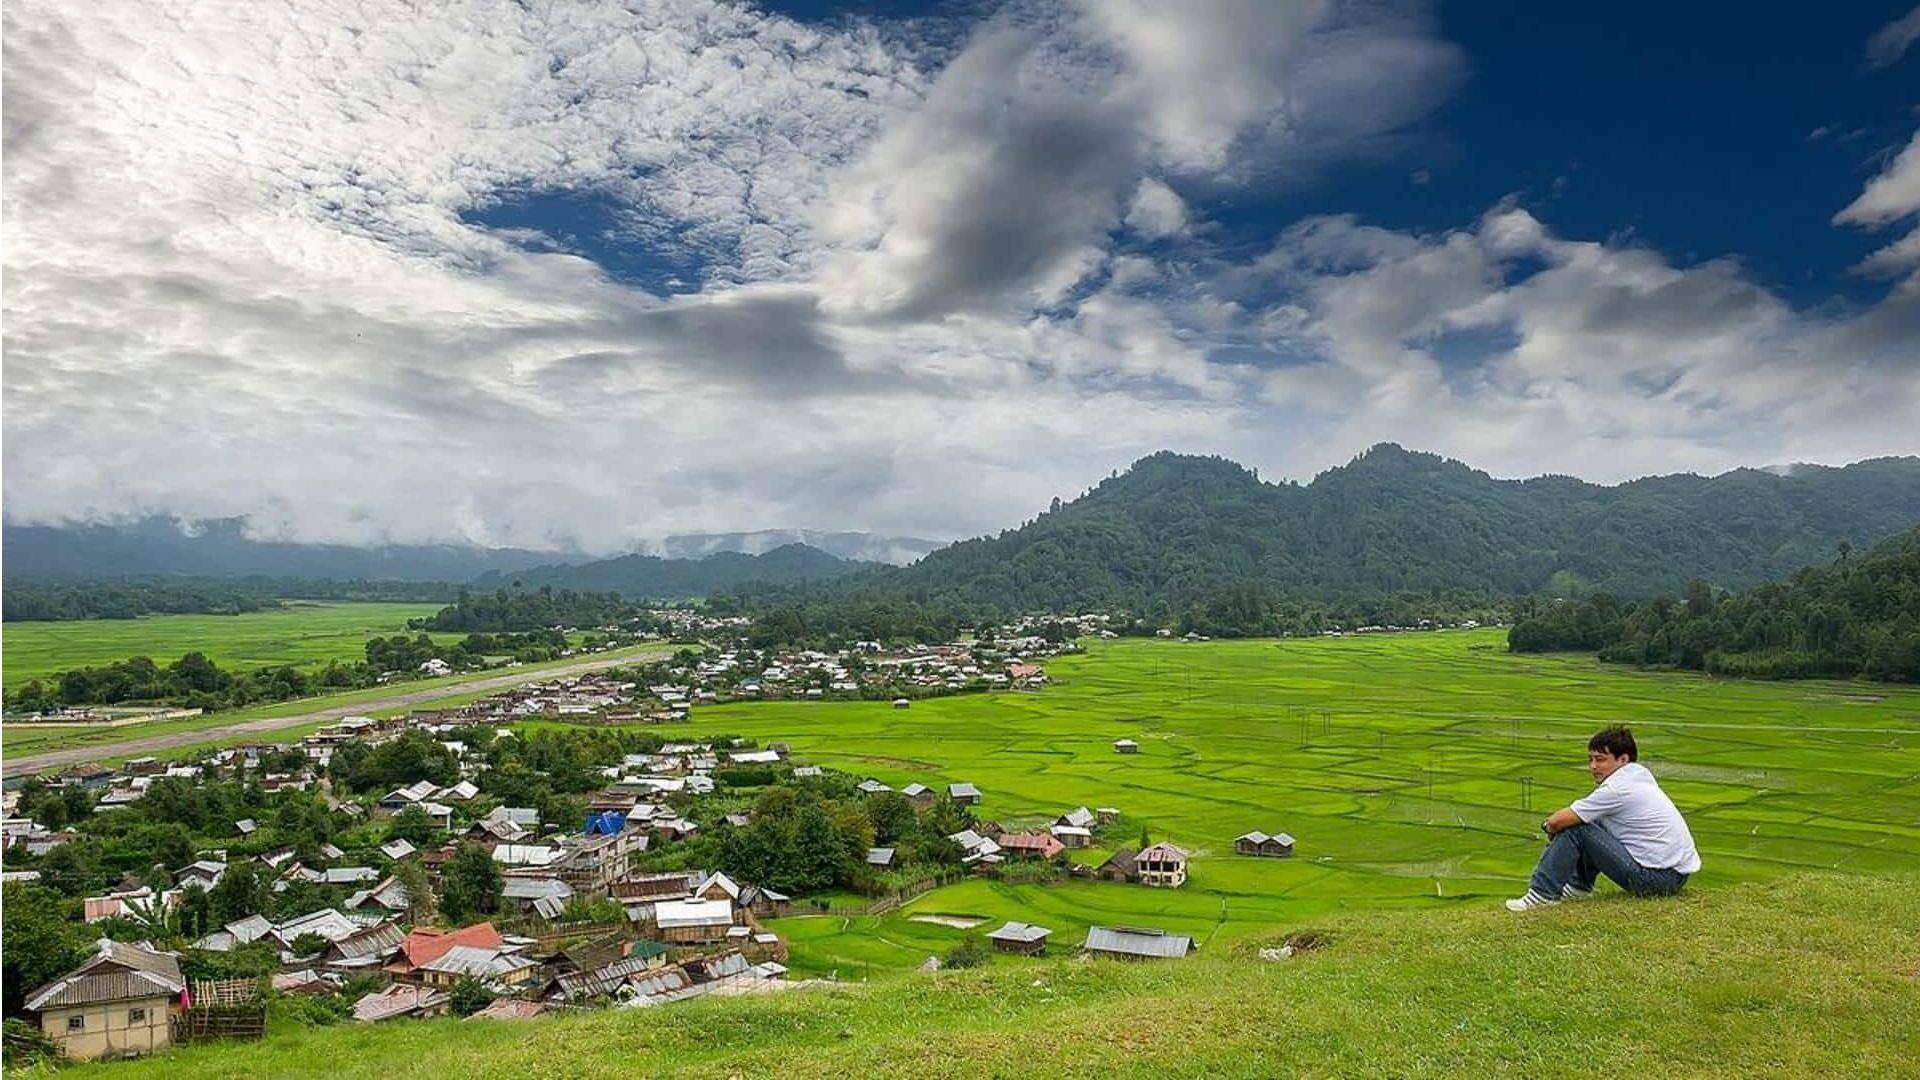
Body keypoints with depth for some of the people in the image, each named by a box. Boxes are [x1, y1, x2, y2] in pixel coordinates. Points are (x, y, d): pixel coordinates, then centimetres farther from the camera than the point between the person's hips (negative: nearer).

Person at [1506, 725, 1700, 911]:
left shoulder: (1617, 788, -17)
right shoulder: (1641, 773, 10)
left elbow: (1558, 821, -16)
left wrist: (1549, 825, 6)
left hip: (1655, 879, -10)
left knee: (1573, 828, -10)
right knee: (1595, 820, 19)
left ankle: (1544, 893, -4)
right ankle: (1578, 886, 25)